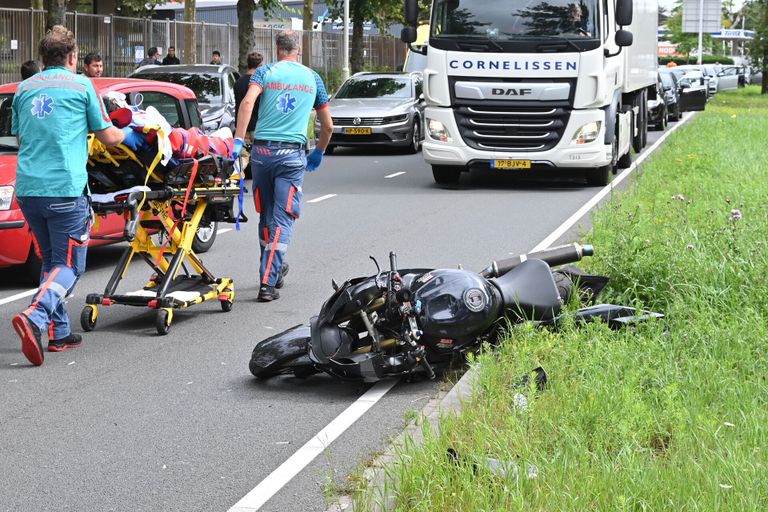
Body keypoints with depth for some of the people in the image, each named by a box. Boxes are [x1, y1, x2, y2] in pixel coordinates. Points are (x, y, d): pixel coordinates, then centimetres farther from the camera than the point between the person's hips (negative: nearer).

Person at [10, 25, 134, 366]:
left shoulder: (24, 89, 13)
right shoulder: (81, 85, 1)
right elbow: (106, 136, 8)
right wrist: (127, 134, 30)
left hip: (27, 188, 5)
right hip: (65, 188, -5)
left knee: (51, 261, 19)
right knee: (68, 266, -1)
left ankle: (59, 332, 16)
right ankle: (34, 317, -24)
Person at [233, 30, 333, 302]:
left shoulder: (265, 71, 6)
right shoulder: (313, 78, 12)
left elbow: (248, 102, -15)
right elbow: (328, 126, 16)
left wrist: (238, 140, -14)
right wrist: (319, 152, 31)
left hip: (262, 150, 1)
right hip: (292, 153, -1)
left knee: (266, 216, 16)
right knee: (283, 219, -3)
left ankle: (274, 269, 30)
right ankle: (268, 282, -12)